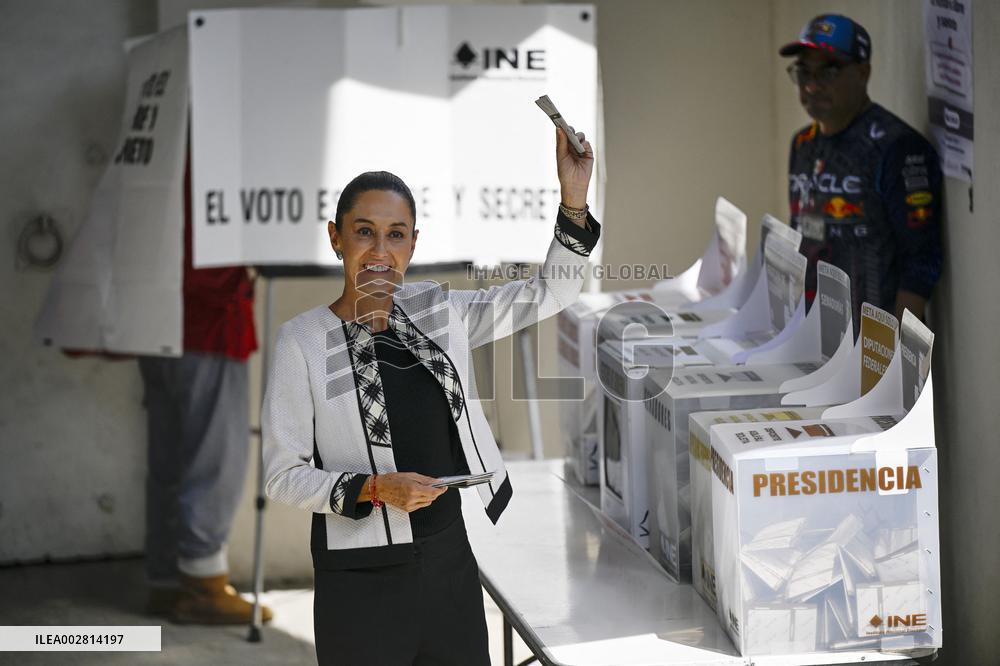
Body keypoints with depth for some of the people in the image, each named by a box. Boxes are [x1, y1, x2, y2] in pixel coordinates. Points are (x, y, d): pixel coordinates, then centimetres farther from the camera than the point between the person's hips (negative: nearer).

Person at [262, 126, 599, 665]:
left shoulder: (438, 313, 3)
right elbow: (283, 476, -8)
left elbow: (551, 293, 6)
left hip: (451, 559, 5)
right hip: (363, 578, -4)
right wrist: (374, 489, -21)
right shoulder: (303, 341, -10)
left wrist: (573, 201, -7)